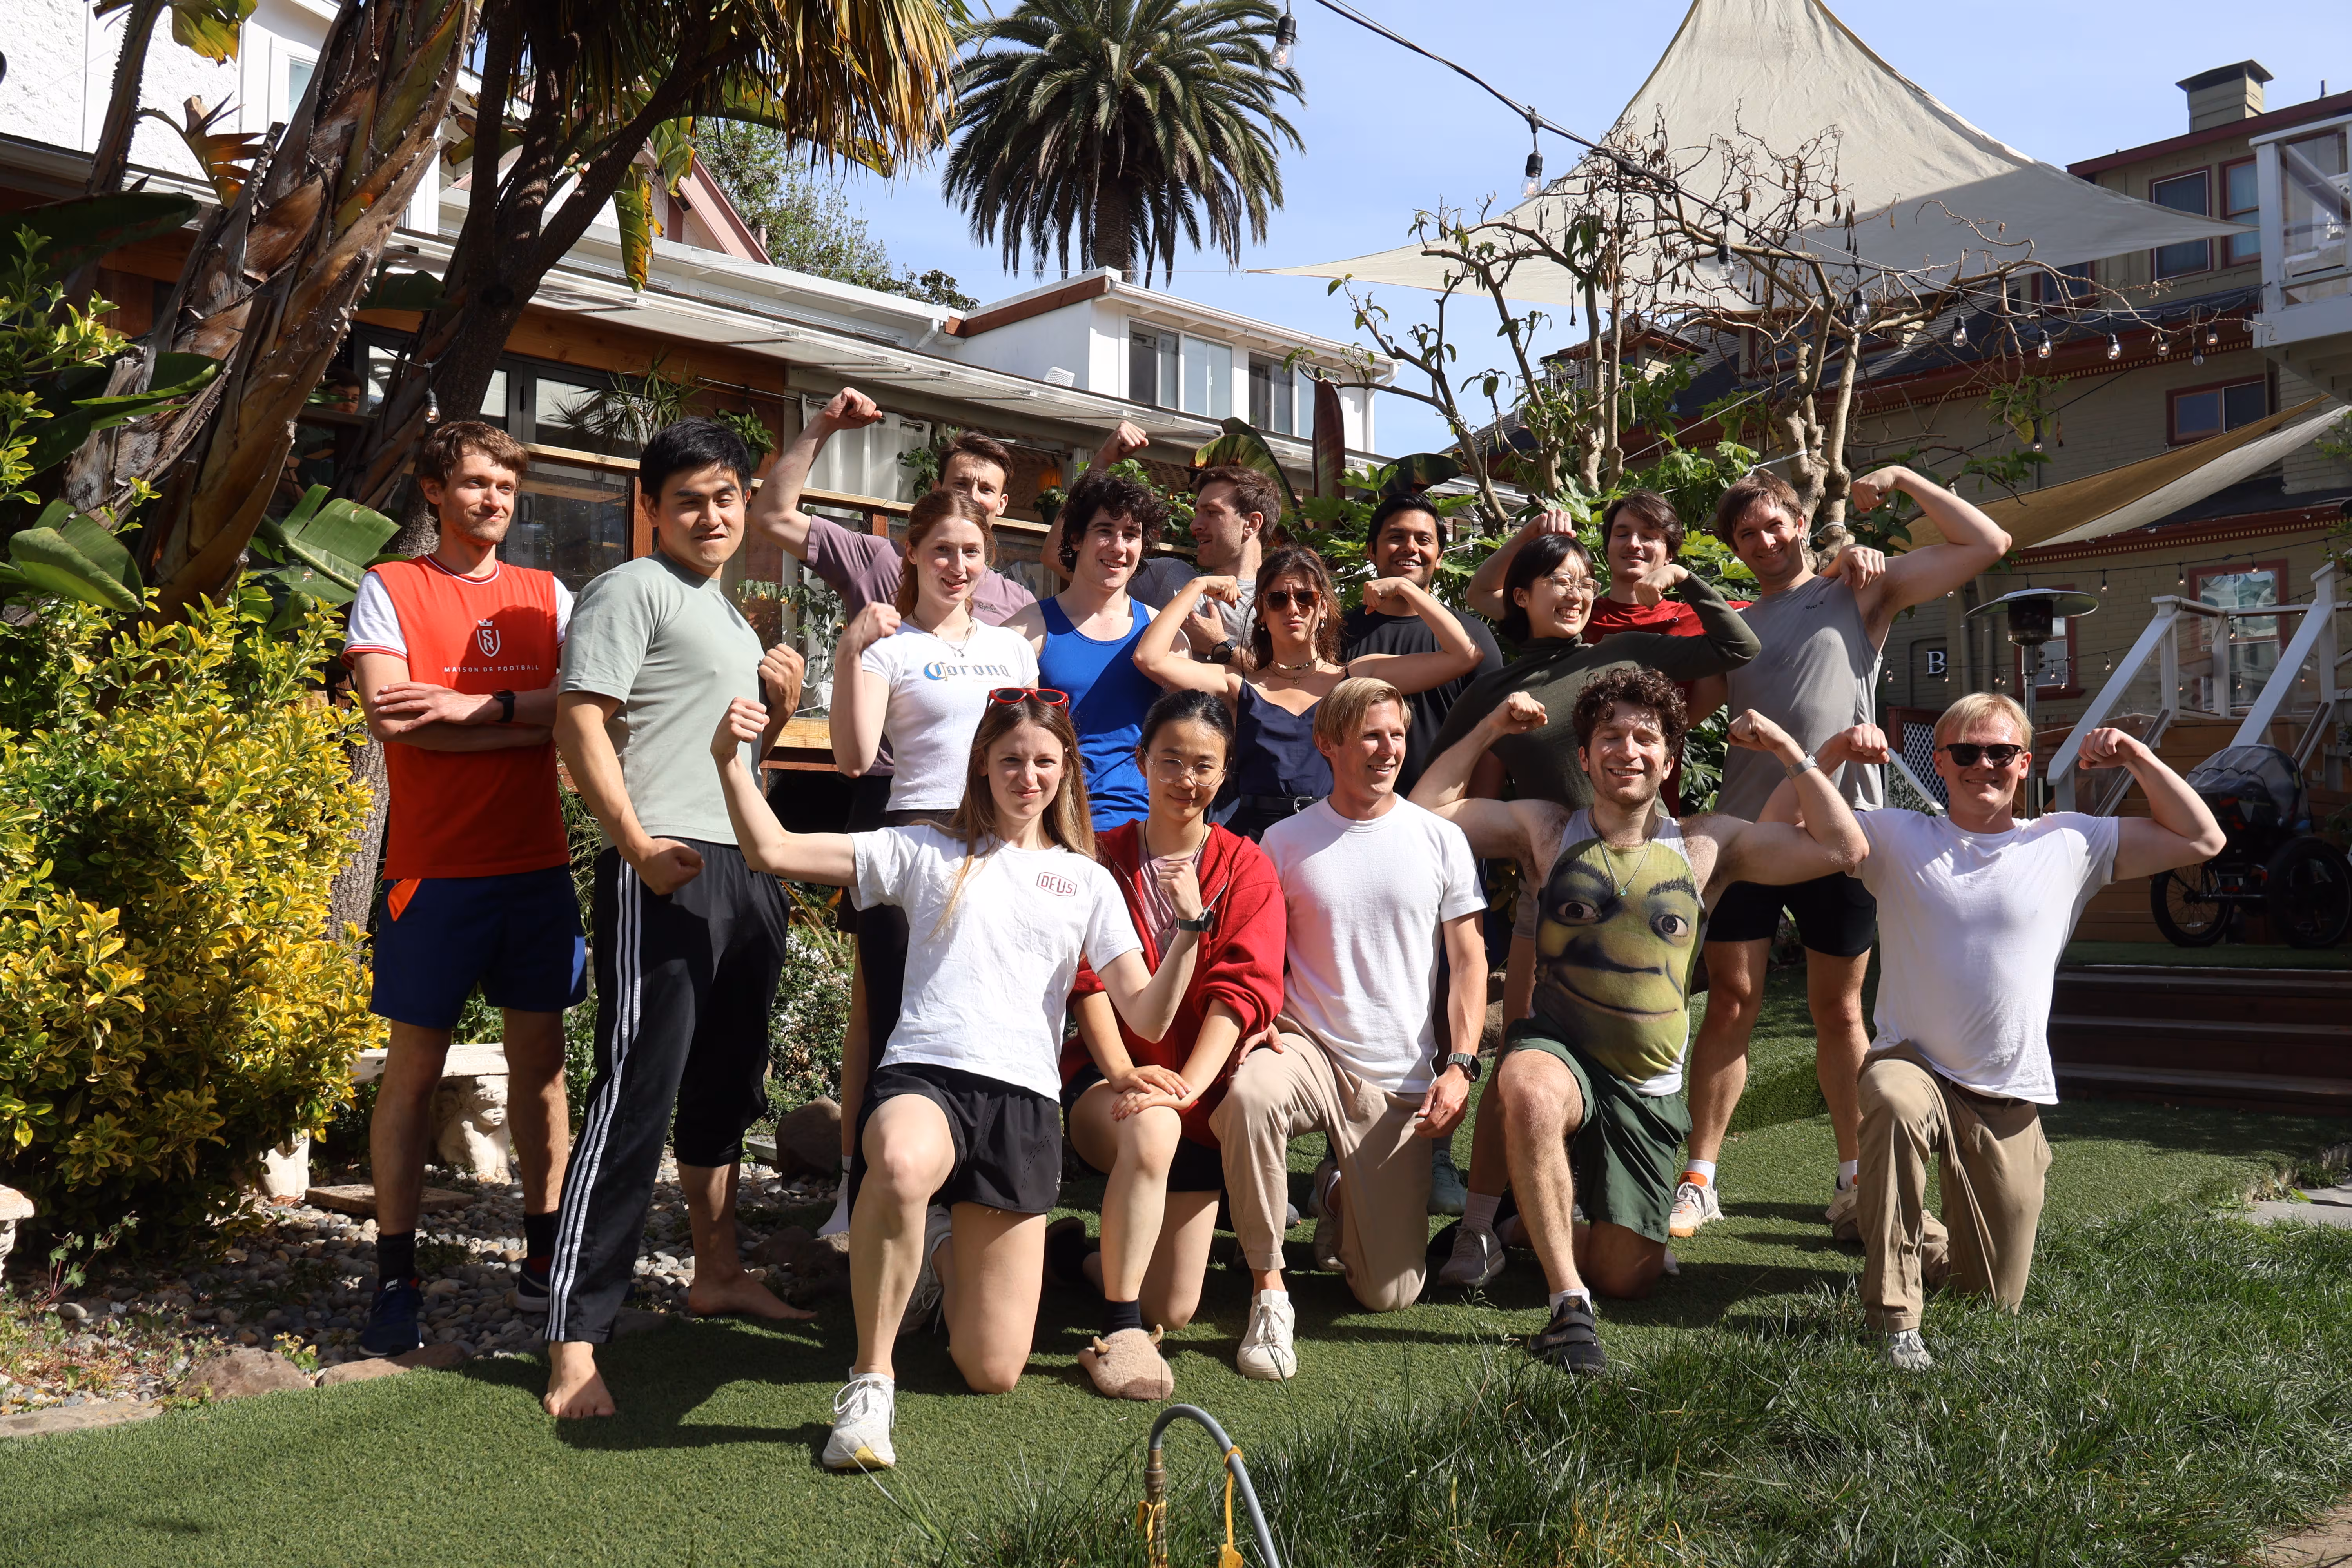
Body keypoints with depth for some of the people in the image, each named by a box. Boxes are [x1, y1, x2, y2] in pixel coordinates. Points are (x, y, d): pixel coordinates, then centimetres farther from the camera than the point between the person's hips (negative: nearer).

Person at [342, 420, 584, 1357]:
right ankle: (395, 1277, 10)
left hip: (537, 863, 3)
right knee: (414, 1067, 2)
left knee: (541, 1059, 7)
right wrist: (527, 719, -10)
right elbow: (391, 718, -12)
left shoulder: (547, 597, 11)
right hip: (434, 866, -3)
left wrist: (469, 706, -15)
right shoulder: (390, 588, 2)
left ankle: (544, 1259, 17)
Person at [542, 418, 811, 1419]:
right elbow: (580, 723, -13)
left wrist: (781, 707, 10)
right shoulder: (632, 591, -3)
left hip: (747, 870, 9)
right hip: (668, 872, -9)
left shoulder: (732, 616, 23)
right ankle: (574, 1340, -12)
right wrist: (637, 845, -23)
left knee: (725, 1090, 18)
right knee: (636, 1095, -13)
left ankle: (718, 1273, 33)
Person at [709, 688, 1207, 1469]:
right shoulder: (926, 852, 13)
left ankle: (948, 1251, 36)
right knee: (902, 1166, -44)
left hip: (1023, 1097, 2)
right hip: (922, 1074, -2)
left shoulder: (1086, 882, 17)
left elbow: (1147, 1017, 8)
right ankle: (870, 1383, -21)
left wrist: (1188, 929, -7)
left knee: (993, 1373, 0)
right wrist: (730, 761, -7)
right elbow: (773, 852, 6)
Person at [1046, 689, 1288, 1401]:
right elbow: (1089, 982, -8)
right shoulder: (1102, 858, 3)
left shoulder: (1246, 868, 3)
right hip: (1107, 1077, -2)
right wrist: (1123, 1072, -26)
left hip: (1203, 1088, 2)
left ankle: (1085, 1258, 31)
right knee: (1150, 1129, -39)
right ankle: (1118, 1331, -26)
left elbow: (1242, 989, -10)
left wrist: (1189, 1084, -26)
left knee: (1174, 1309, -2)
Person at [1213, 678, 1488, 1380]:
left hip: (1400, 1080, 1)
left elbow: (1468, 959, 5)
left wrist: (1461, 1065, -6)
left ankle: (1341, 1193, 32)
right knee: (1248, 1094, -39)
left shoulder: (1440, 839, 4)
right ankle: (1268, 1288, -21)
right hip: (1308, 1048, -1)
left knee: (1391, 1293, -2)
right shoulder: (1285, 842, 2)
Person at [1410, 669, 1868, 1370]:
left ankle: (1546, 1220, 39)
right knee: (1531, 1093, -41)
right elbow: (1424, 812, 1)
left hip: (1648, 1089, 2)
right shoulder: (1546, 831, 5)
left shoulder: (1706, 846, 6)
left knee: (1626, 1277, 4)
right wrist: (1490, 729, -2)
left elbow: (1843, 848, 1)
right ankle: (1568, 1302, -27)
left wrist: (1786, 751, -1)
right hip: (1557, 1054, -2)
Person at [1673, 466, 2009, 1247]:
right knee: (1731, 1004, 0)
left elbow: (1987, 544, 5)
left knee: (1839, 1010, 7)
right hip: (1746, 829, 2)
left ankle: (1855, 1179, 19)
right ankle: (1699, 1178, 6)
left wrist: (1902, 479, 2)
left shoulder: (1860, 593, 10)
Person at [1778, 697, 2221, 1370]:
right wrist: (1833, 754, -15)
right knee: (1894, 1100, -42)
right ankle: (1894, 1313, -27)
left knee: (1994, 1299, 7)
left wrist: (2138, 759, -3)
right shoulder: (1897, 838, -1)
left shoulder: (2069, 842, 3)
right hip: (1913, 1064, -2)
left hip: (2008, 1100, 2)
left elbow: (2202, 840, 7)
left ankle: (1924, 1238, 44)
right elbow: (1781, 830, -5)